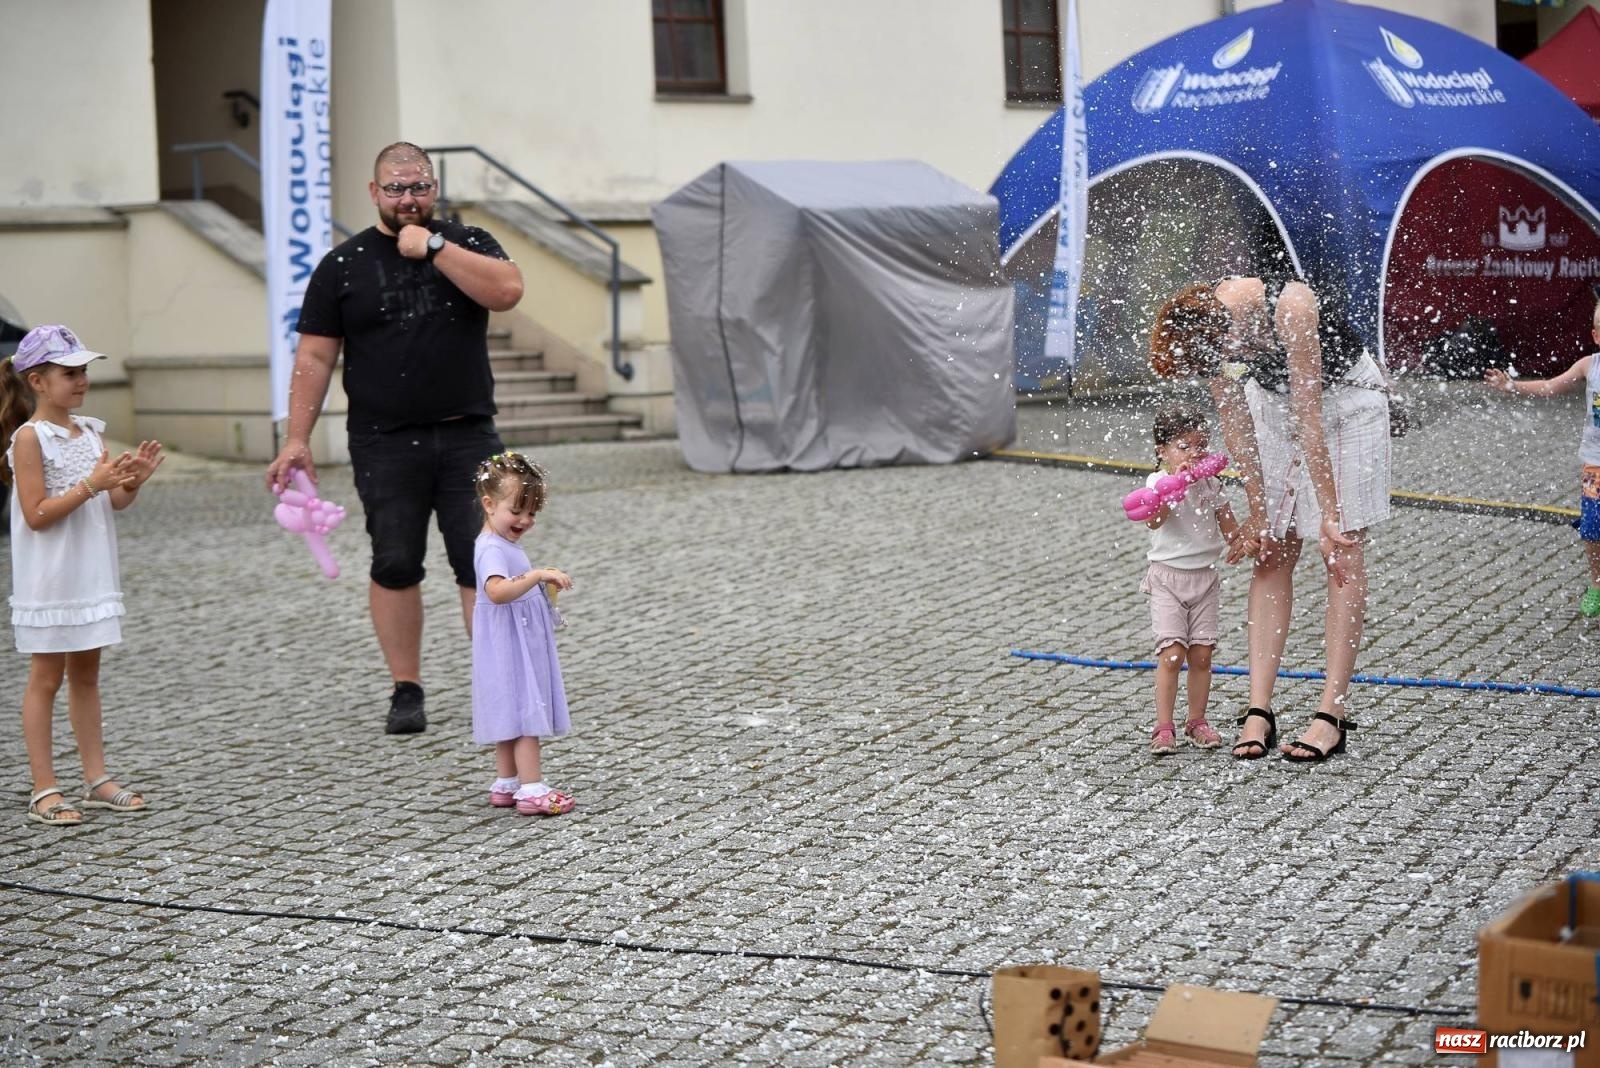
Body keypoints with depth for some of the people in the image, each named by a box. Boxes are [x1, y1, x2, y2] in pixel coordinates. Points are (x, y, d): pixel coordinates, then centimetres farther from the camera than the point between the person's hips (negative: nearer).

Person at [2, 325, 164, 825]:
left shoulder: (90, 432, 8)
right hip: (48, 580, -7)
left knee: (86, 674, 13)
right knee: (46, 677, 0)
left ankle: (96, 779, 20)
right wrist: (92, 484, -23)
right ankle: (44, 790, 6)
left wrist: (132, 480, -9)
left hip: (92, 573, 7)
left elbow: (112, 503, 11)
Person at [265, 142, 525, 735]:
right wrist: (297, 439, -3)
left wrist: (434, 247, -13)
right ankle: (406, 690, 11)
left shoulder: (467, 243, 9)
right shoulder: (344, 265, 7)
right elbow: (314, 358, 4)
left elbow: (507, 291, -12)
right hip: (385, 446, 0)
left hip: (469, 436, 0)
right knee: (395, 566, 1)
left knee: (481, 563, -3)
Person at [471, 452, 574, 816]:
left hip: (523, 645, 11)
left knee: (513, 715, 15)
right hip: (510, 647, -11)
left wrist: (541, 583, 17)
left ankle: (506, 785, 22)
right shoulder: (492, 549, -20)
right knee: (526, 714, -9)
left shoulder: (507, 544, 14)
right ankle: (532, 790, -9)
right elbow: (496, 591, -39)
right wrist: (537, 575, -44)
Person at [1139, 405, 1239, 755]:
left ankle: (1196, 721, 16)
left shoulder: (1211, 485, 7)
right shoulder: (1159, 482, -8)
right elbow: (1154, 520, -27)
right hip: (1168, 577, -4)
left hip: (1204, 578, 4)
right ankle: (1164, 728, -5)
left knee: (1201, 654, 3)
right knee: (1172, 653, -11)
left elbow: (1230, 529, 12)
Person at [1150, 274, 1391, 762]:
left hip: (1345, 398, -5)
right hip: (1276, 400, 5)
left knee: (1343, 553, -10)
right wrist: (1258, 513, -10)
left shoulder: (1289, 306, -38)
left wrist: (1329, 515, -28)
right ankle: (1259, 711, -5)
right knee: (1270, 555, -3)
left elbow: (1309, 420, -33)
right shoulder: (1205, 321, -21)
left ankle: (1332, 714, -12)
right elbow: (1235, 421, -11)